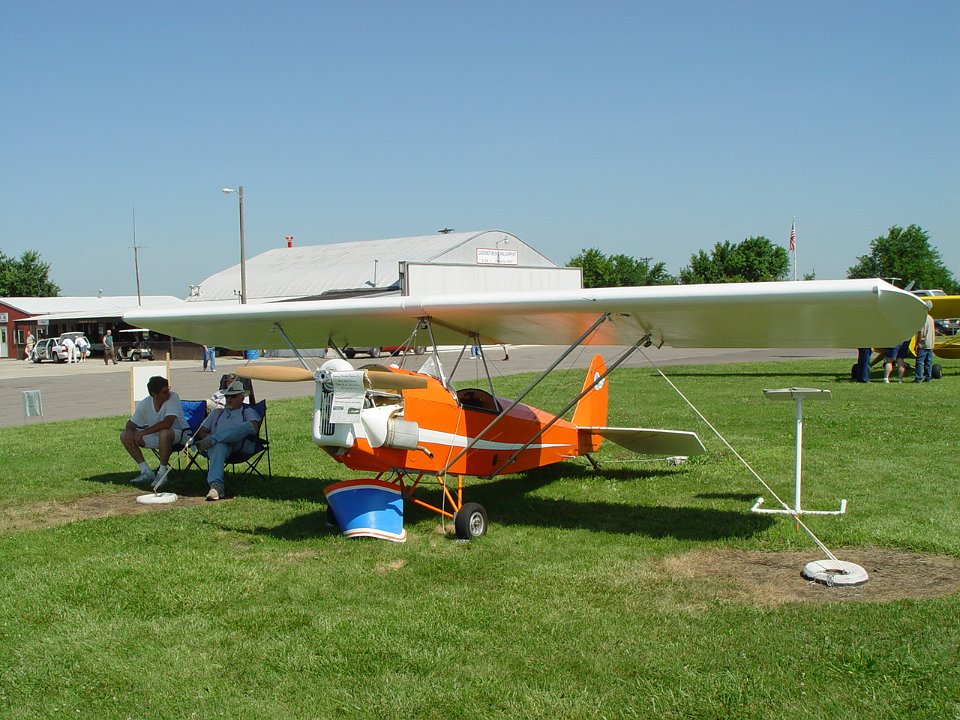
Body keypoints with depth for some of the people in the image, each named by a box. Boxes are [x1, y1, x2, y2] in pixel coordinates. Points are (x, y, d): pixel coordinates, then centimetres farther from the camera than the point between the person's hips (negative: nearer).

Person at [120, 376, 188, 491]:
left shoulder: (173, 397, -24)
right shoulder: (145, 404, -9)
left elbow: (167, 423, -34)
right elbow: (131, 423, 3)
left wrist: (143, 432, -29)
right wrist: (129, 431, -21)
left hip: (180, 434, -6)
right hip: (157, 436, 6)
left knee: (164, 433, -40)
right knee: (125, 436, -5)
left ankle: (162, 473, -20)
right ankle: (146, 472, 1)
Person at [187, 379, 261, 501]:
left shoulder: (248, 412, 26)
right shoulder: (217, 412, 37)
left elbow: (254, 427, 3)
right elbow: (201, 431, 27)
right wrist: (209, 436, 1)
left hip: (241, 447, -1)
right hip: (218, 444, 1)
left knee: (249, 426, -34)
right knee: (218, 447, -39)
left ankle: (211, 441, -43)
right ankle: (216, 485, -57)